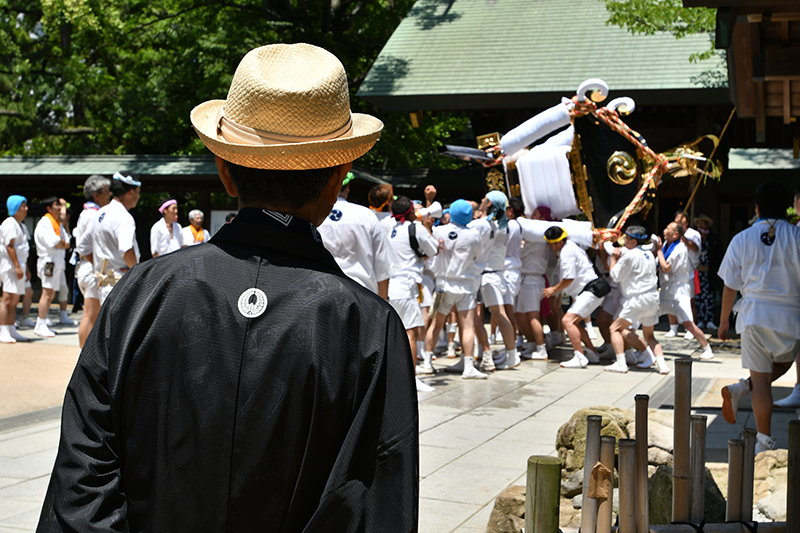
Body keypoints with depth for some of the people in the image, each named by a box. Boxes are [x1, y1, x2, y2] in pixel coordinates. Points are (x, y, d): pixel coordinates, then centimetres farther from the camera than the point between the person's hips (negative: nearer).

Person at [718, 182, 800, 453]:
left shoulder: (742, 239, 1)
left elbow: (730, 286, 3)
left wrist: (724, 320, 14)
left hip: (754, 313, 1)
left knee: (761, 379, 7)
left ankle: (765, 441, 6)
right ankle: (740, 389, 0)